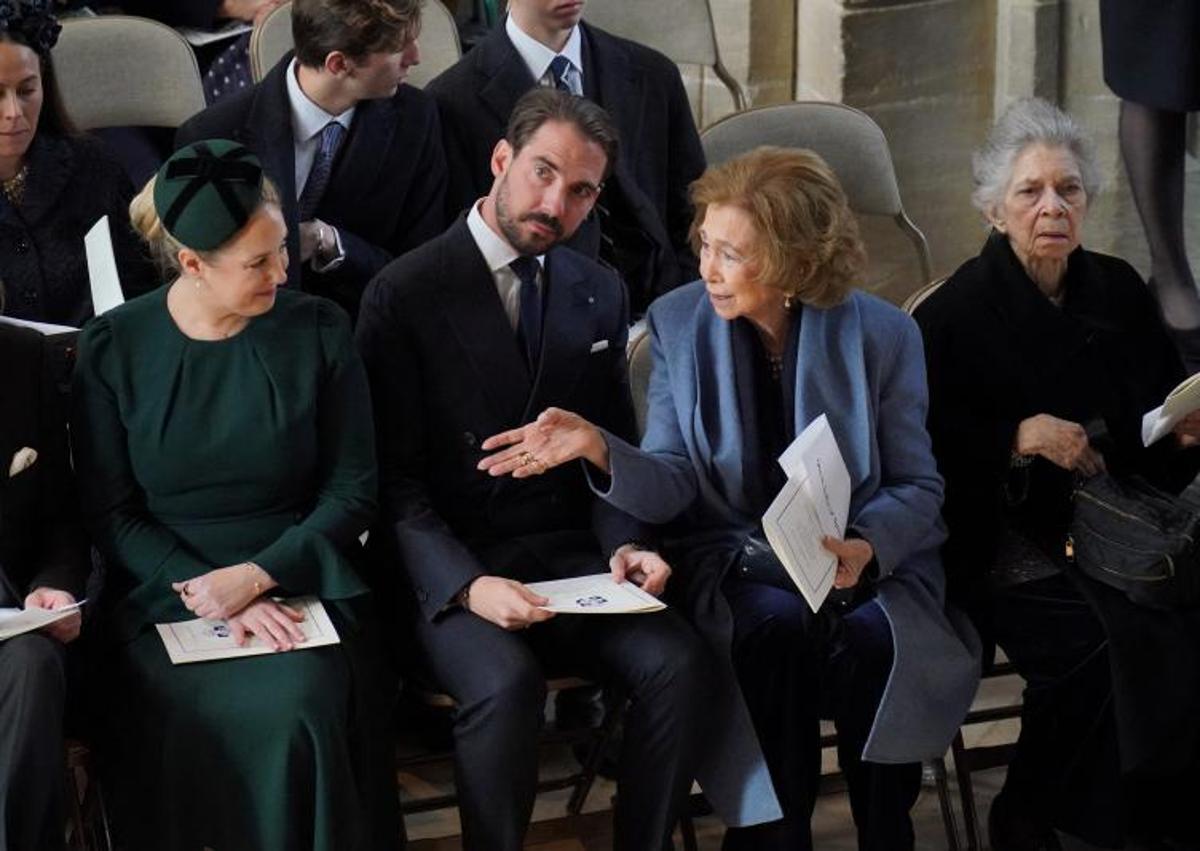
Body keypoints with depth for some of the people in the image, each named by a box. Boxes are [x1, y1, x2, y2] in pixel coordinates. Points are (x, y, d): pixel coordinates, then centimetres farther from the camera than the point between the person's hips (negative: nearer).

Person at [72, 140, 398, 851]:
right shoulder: (113, 348, 1)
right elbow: (111, 515, 1)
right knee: (194, 730, -29)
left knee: (304, 707, -29)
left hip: (297, 578, 1)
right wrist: (207, 593, -14)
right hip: (164, 597, 0)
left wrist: (257, 575, -12)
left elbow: (353, 491, 3)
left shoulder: (319, 331, 3)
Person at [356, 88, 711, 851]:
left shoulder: (601, 295, 11)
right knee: (508, 684, -34)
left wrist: (623, 544, -6)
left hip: (569, 556, 4)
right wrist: (467, 584, -23)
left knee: (679, 662, -23)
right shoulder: (403, 295, -5)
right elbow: (393, 480, -9)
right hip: (446, 571, -4)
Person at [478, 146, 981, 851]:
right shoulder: (677, 323, 1)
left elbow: (917, 488, 1)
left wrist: (867, 547, -20)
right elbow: (677, 487, -2)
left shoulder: (882, 335, -2)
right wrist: (599, 448, -22)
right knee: (777, 628, -33)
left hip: (860, 562, 0)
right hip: (733, 561, 0)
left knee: (874, 637, -32)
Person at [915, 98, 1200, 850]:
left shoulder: (1119, 291, 12)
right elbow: (929, 457, -6)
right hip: (1009, 540, -4)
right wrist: (1018, 440, -19)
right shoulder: (953, 317, -2)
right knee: (1104, 643, -30)